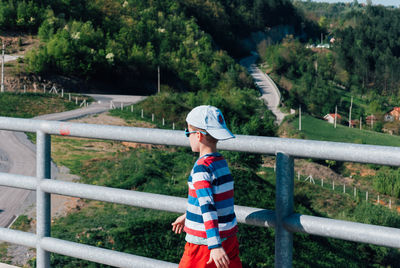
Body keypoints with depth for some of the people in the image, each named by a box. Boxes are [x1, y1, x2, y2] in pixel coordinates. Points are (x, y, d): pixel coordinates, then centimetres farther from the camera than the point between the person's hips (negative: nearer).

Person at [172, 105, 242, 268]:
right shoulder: (222, 163, 8)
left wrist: (215, 246, -33)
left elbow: (207, 207, -27)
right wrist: (187, 216, 38)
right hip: (229, 237, 8)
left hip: (204, 243, -8)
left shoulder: (201, 168, -18)